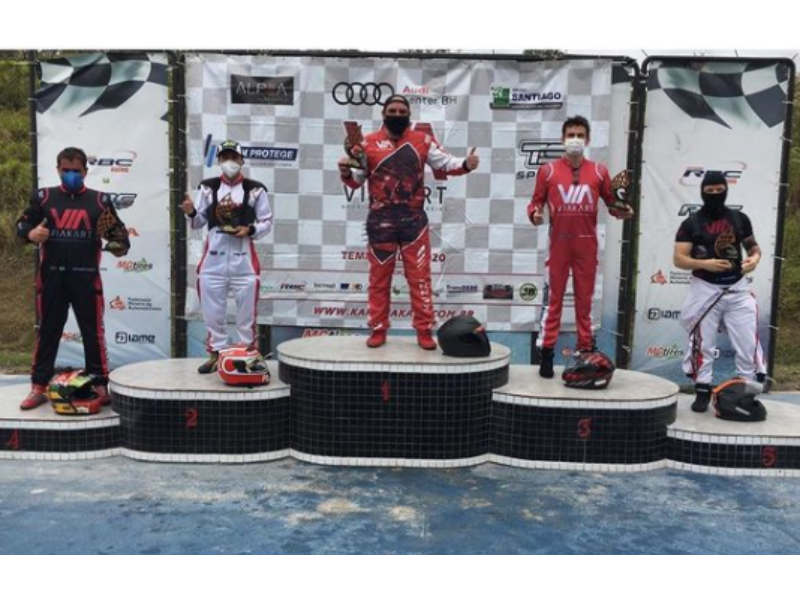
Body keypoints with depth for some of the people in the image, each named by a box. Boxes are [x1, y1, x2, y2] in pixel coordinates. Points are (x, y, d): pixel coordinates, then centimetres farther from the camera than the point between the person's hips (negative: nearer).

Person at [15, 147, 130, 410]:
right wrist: (30, 233, -11)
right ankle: (39, 387, 17)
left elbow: (118, 228, 7)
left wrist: (120, 245, -14)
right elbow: (22, 223, 12)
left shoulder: (99, 200, 5)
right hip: (51, 275, 1)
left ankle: (100, 385, 11)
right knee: (48, 330, 9)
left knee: (93, 331, 2)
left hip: (86, 276, -1)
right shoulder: (43, 197, 8)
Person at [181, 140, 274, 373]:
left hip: (243, 257, -2)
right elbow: (199, 223, 8)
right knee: (212, 309, 7)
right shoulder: (207, 187, 7)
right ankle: (216, 353, 19)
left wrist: (250, 230, -13)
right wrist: (192, 213, -12)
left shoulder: (255, 189, 1)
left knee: (246, 310, 5)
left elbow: (267, 222, 5)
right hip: (214, 255, 2)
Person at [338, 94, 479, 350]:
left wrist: (466, 164, -13)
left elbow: (444, 162, 5)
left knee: (419, 276, 2)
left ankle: (424, 330, 11)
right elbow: (357, 180, 5)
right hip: (380, 220, 0)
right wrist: (346, 173, -17)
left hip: (414, 218, 1)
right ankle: (378, 329, 18)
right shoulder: (369, 143, 2)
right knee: (379, 276, 7)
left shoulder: (422, 140, 6)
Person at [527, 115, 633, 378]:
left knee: (585, 299, 10)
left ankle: (586, 350, 19)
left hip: (587, 244, 2)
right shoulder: (548, 171, 2)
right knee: (554, 298, 2)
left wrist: (622, 211, -10)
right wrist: (535, 214, -18)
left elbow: (611, 202, 10)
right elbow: (536, 201, 3)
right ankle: (546, 353, 8)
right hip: (559, 243, -2)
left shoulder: (599, 172, 6)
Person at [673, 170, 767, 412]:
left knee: (748, 343, 3)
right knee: (703, 344, 5)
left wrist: (755, 258, -6)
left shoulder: (739, 219, 6)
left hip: (738, 289, 2)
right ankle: (703, 391, 18)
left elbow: (753, 245, 17)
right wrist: (704, 263, -23)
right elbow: (679, 259, -8)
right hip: (705, 290, -2)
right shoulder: (691, 224, -3)